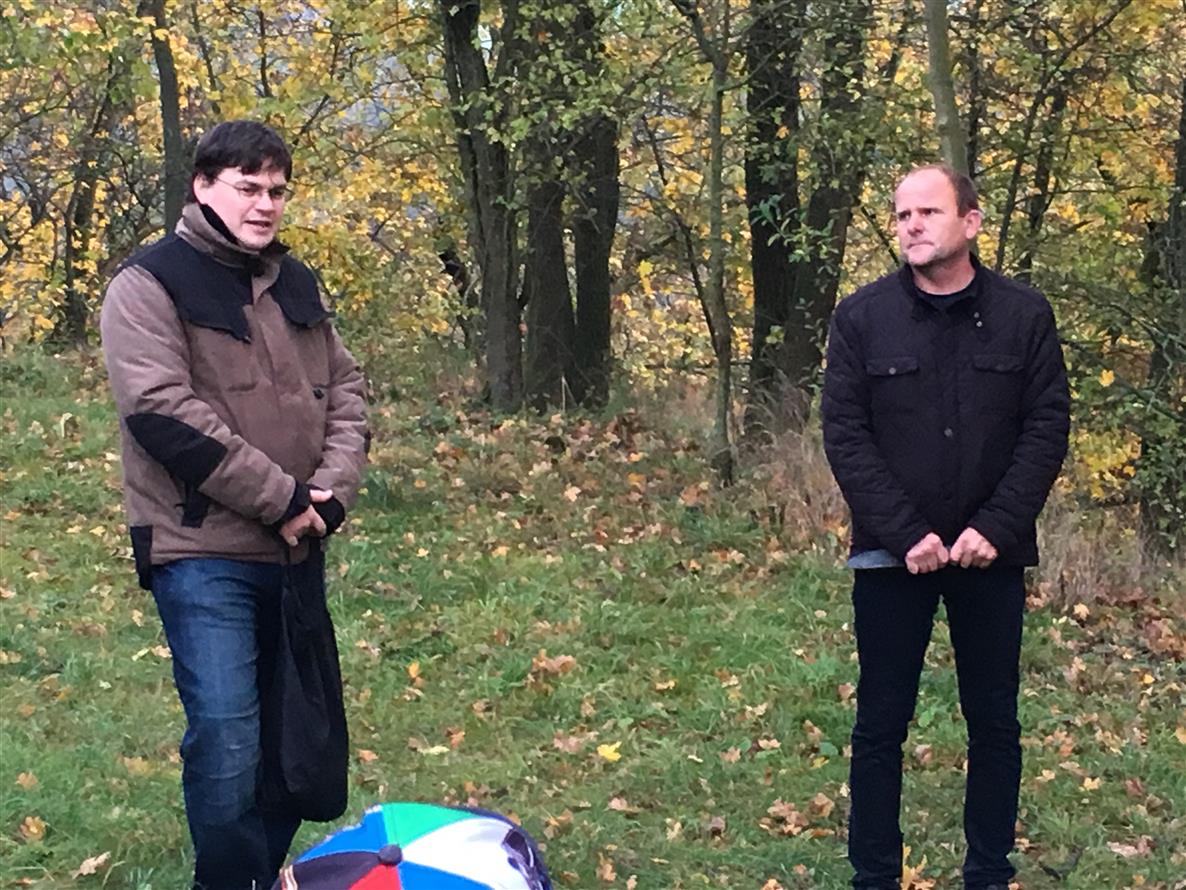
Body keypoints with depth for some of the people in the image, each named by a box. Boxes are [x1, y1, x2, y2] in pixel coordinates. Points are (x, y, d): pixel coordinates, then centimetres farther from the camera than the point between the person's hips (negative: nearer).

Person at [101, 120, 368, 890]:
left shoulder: (295, 284, 14)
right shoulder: (150, 284, -7)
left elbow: (344, 389, 14)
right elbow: (165, 412, -18)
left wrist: (332, 491, -5)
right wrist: (282, 498, -17)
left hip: (296, 546, 7)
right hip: (203, 551, -7)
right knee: (227, 736, -13)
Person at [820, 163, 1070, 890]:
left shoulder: (1025, 315, -1)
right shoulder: (862, 317, -2)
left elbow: (1048, 427, -3)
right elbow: (845, 434, -6)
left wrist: (995, 529, -14)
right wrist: (905, 534, -16)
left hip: (992, 555, 1)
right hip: (891, 555, -1)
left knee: (995, 722, 9)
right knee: (881, 725, 6)